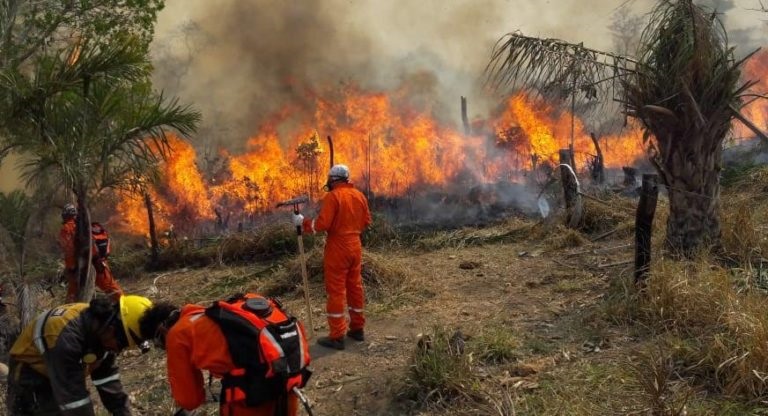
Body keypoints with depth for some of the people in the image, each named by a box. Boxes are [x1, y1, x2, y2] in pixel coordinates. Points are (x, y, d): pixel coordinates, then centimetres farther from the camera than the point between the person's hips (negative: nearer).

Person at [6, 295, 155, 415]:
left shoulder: (100, 328, -14)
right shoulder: (66, 337, -38)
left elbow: (108, 375, -3)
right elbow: (73, 396, -33)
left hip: (66, 377, 7)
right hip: (30, 378, -7)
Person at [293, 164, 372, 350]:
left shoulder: (333, 196, -14)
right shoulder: (359, 195, 7)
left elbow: (322, 223, -19)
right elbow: (366, 221, 12)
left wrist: (302, 222, -5)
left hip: (338, 248, -7)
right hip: (355, 246, 7)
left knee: (336, 291, -2)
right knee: (355, 287, 15)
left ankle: (337, 336, 0)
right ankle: (357, 328, 23)